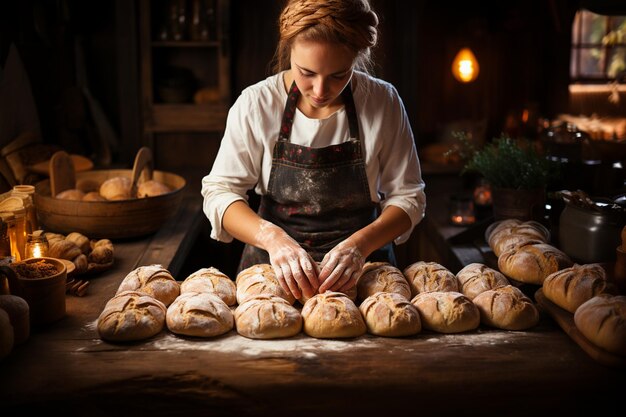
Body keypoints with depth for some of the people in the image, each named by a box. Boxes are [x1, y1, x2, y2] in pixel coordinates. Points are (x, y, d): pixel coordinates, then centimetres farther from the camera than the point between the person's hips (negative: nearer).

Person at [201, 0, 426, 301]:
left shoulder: (383, 102, -6)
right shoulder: (256, 103, -7)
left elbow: (408, 196, -1)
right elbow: (219, 191, -5)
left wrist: (360, 244, -19)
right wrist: (273, 238, -23)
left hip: (361, 269, 0)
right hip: (272, 266, 0)